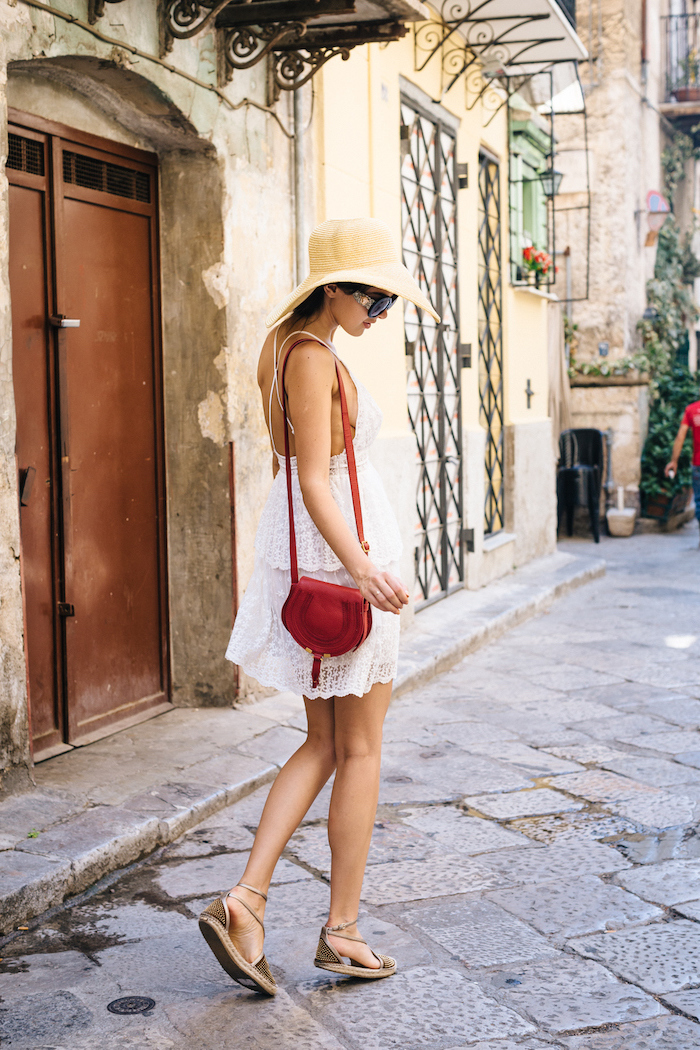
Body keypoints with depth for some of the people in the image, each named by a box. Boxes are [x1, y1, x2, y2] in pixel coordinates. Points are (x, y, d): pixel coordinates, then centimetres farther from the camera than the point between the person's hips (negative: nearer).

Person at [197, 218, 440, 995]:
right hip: (337, 551, -10)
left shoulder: (283, 348, 15)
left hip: (299, 553, 10)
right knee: (360, 751, 3)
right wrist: (360, 566, -33)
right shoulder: (312, 356, -15)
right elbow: (314, 480, -23)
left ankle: (245, 900, 5)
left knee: (324, 746, 14)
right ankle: (341, 930, 13)